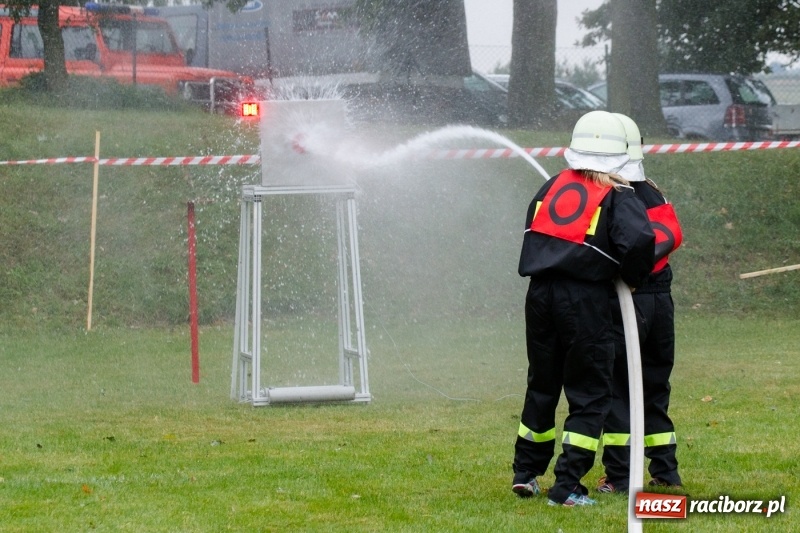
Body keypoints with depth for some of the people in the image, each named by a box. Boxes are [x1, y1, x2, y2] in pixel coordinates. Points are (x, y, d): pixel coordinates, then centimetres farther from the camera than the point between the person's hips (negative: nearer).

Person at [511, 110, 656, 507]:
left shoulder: (553, 187, 13)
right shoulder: (617, 198, -3)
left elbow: (532, 228, 20)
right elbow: (639, 240, -18)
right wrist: (632, 277, 0)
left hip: (540, 293, 5)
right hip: (585, 300, -5)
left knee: (541, 385, 21)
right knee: (589, 394, 2)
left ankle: (525, 473, 29)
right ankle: (567, 486, -5)